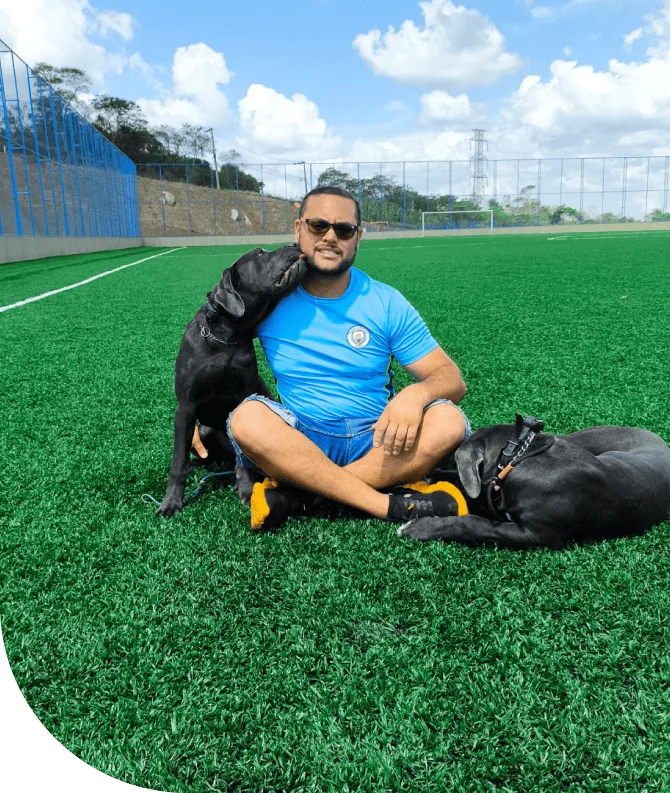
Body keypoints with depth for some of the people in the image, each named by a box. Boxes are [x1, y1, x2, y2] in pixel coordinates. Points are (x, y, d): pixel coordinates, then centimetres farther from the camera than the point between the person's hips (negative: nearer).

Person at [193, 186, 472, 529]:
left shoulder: (386, 303, -1)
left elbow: (452, 379, -3)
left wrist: (417, 393, -27)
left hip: (375, 441, 1)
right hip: (296, 440, -1)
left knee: (449, 422, -26)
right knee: (248, 418, -31)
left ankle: (295, 492, -25)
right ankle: (392, 505, -28)